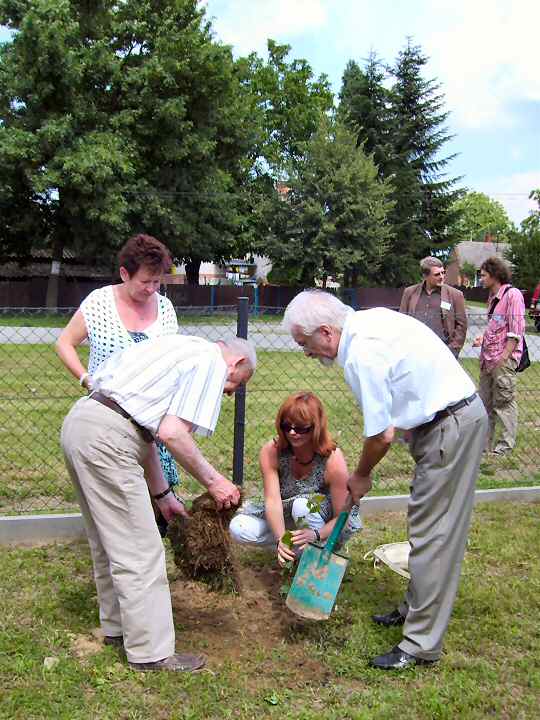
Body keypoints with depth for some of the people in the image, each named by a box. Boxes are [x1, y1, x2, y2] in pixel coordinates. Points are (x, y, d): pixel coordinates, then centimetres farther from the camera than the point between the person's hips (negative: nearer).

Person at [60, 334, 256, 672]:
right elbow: (172, 433, -15)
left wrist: (163, 495, 25)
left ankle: (118, 627, 37)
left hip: (79, 422, 11)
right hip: (106, 438, -10)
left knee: (109, 542, 22)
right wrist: (213, 481, -3)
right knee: (140, 551, -1)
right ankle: (152, 653, 10)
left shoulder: (186, 350, 24)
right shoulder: (212, 362, -4)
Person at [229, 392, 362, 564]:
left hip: (327, 526, -3)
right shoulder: (271, 452, -18)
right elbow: (272, 500, -26)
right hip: (285, 520, 3)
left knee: (303, 505, -37)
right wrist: (281, 538, -43)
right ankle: (294, 548, -1)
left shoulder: (333, 459, -24)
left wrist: (315, 535, -40)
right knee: (239, 529, -20)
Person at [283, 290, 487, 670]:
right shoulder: (367, 320, 5)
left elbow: (382, 436, -19)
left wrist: (361, 476, 0)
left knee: (433, 533, -4)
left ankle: (422, 645, 6)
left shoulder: (361, 354, -24)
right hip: (459, 413, 10)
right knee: (428, 526, 19)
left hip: (451, 426, -10)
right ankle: (416, 608, 35)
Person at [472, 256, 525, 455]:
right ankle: (485, 443, 21)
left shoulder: (512, 294, -10)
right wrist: (483, 338, 9)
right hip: (488, 358, 9)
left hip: (505, 358, -9)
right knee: (485, 402, 12)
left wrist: (503, 358, -18)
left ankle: (506, 445, 7)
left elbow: (516, 331, -15)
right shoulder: (492, 297, 16)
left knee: (504, 402, -2)